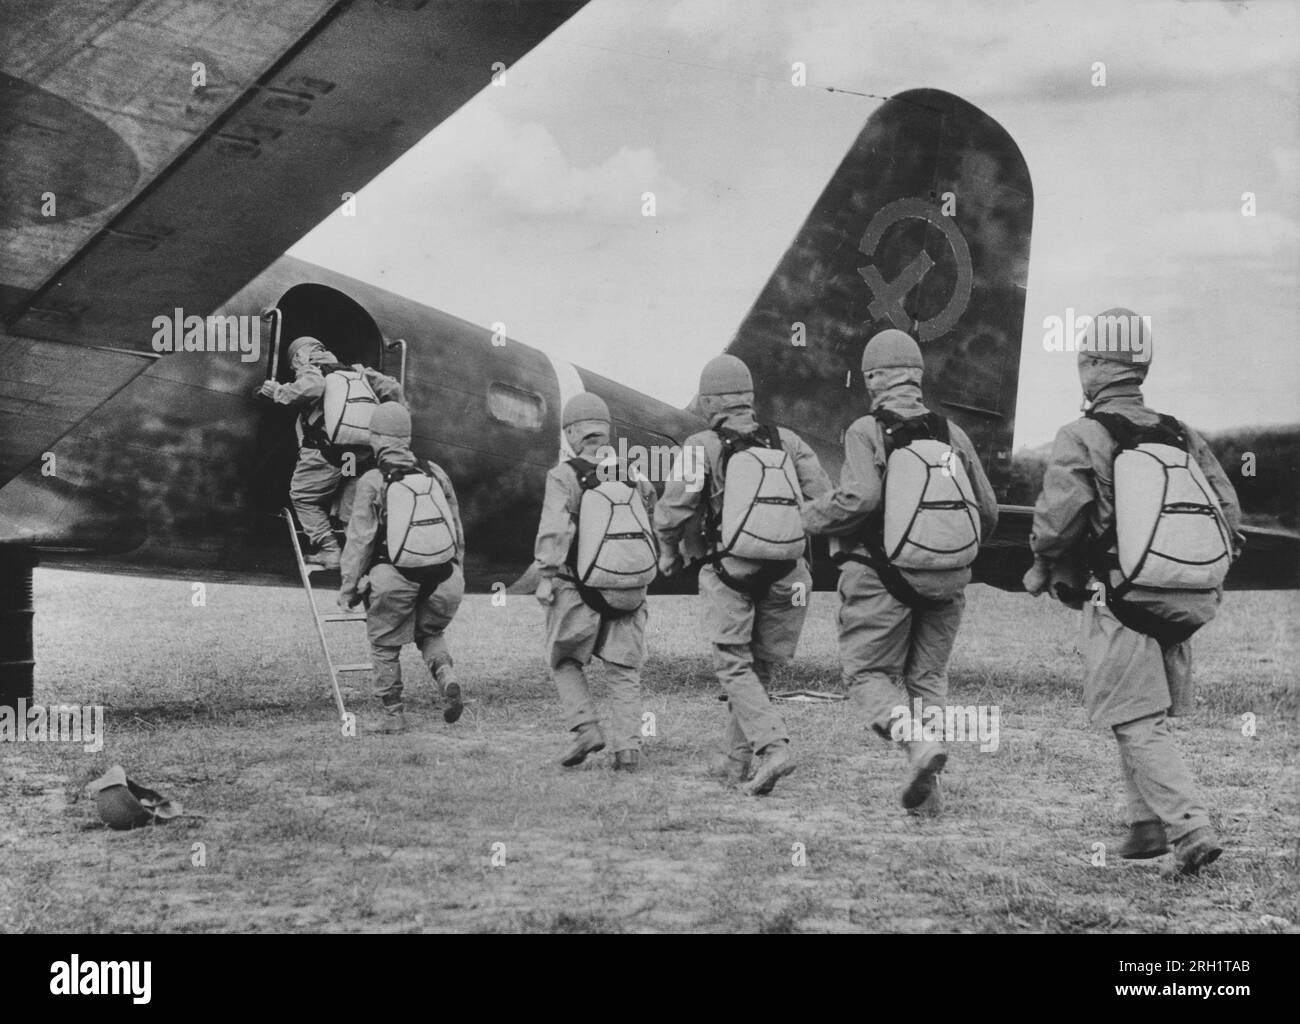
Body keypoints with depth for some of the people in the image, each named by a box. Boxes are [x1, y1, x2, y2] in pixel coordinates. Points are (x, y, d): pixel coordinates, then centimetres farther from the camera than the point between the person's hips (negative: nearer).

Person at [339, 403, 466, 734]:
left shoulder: (373, 482, -5)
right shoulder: (435, 474, 8)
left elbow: (360, 539, -5)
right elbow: (457, 529, 13)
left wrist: (348, 588, 3)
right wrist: (456, 572, 23)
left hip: (396, 577, -4)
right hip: (443, 576, 4)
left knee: (385, 645, 14)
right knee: (430, 633, 26)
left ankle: (393, 715, 14)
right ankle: (447, 677, -1)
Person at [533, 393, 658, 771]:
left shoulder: (565, 475, -6)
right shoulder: (633, 477, 9)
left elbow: (555, 529, -16)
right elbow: (653, 529, 14)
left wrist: (546, 576, -13)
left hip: (581, 587, -3)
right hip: (632, 587, 4)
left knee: (565, 661, 16)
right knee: (624, 669, 10)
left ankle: (586, 727, 2)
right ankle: (628, 746, 1)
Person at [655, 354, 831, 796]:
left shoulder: (704, 446, -1)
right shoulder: (787, 441, 11)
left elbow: (674, 508, -7)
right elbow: (824, 500, 3)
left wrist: (669, 553, 12)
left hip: (732, 569, -4)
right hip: (787, 573, 4)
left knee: (734, 667, 2)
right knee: (759, 667, 16)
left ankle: (773, 747, -18)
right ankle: (736, 759, 24)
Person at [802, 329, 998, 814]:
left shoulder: (865, 432, -7)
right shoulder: (952, 433, 6)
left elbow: (860, 498, -21)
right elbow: (988, 511, 6)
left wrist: (812, 516, -3)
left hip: (883, 577, -4)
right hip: (947, 580, 5)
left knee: (867, 674, 9)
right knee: (928, 677, 17)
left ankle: (919, 742, -15)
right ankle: (926, 789, 11)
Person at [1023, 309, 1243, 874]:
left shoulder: (1081, 437, -8)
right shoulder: (1180, 435, 10)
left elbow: (1058, 519, -17)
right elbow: (1230, 514, 7)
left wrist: (1044, 569, 2)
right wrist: (1201, 580, 17)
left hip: (1121, 600, -6)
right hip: (1186, 602, 6)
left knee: (1139, 725, -3)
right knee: (1152, 715, 20)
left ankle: (1192, 829, -13)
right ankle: (1148, 824, 20)